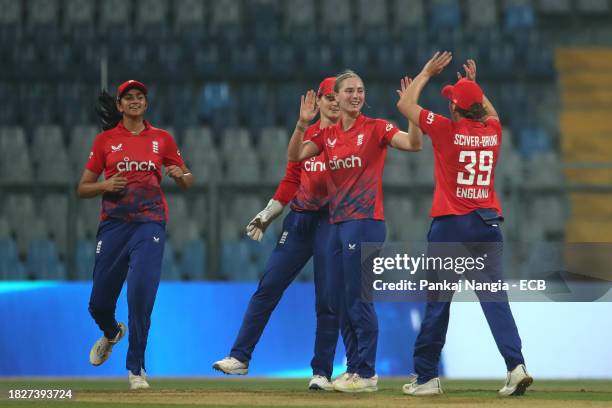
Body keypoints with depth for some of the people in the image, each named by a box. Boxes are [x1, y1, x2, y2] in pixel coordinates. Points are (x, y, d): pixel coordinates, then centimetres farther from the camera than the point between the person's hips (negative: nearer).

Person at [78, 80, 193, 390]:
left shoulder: (162, 139, 9)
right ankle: (111, 334, 42)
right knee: (99, 302, 4)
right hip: (113, 222, 1)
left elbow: (187, 182, 14)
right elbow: (83, 189, 9)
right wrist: (105, 185, -11)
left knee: (141, 292, -19)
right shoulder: (105, 140, 8)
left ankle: (136, 368, -8)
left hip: (150, 222, -1)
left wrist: (180, 175, -9)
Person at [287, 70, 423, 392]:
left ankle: (366, 374, -3)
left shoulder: (375, 128, -4)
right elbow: (295, 156, 1)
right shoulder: (327, 134, 12)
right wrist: (302, 123, -12)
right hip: (337, 222, 7)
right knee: (343, 302, 11)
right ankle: (356, 369, 20)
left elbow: (414, 144, -17)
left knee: (359, 299, -8)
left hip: (365, 221, -7)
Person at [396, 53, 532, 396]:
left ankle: (427, 377, 7)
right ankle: (516, 365, -18)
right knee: (495, 298, -2)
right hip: (488, 224, 3)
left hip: (449, 225, -3)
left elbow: (405, 104, 9)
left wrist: (427, 73, 19)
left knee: (438, 302, 3)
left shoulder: (446, 130, -6)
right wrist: (474, 84, 39)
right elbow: (492, 113, 34)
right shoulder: (493, 131, 6)